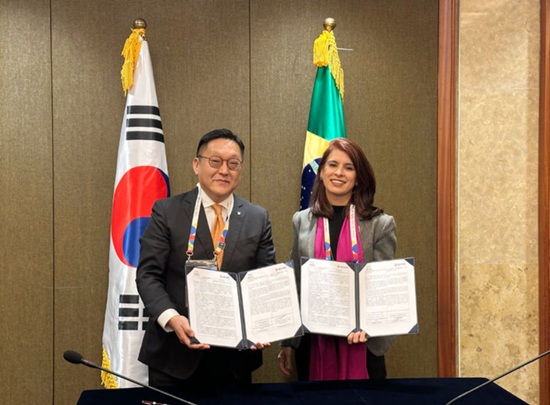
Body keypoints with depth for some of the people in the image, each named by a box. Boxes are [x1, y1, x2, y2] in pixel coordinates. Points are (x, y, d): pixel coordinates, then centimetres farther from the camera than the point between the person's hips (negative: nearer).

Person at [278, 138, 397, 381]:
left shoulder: (380, 224, -2)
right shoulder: (302, 221, 6)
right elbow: (294, 286, 9)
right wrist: (288, 342, 8)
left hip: (363, 342, -2)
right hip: (312, 342, 2)